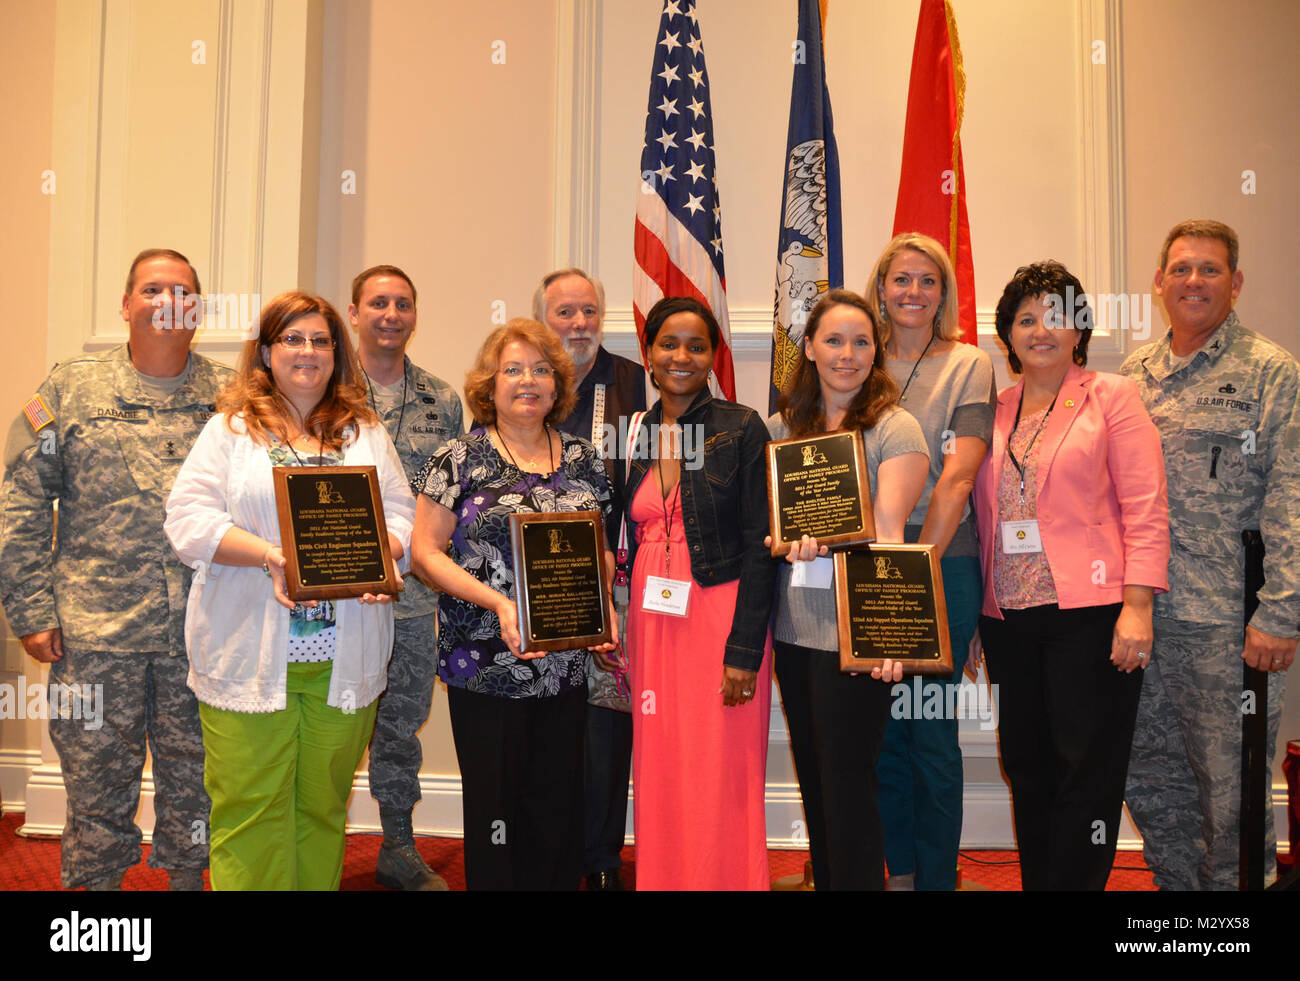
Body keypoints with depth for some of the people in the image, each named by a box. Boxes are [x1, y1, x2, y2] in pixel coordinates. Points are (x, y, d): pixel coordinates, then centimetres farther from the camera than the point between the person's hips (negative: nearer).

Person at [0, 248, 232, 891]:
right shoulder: (70, 389, 4)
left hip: (204, 628, 1)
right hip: (96, 627, -1)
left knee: (193, 773, 11)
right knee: (98, 775, 8)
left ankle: (188, 874, 30)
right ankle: (99, 880, 26)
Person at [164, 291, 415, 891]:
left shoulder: (367, 435, 15)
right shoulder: (230, 430, 6)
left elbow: (402, 514, 11)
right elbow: (189, 521, -4)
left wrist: (381, 556, -11)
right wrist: (270, 556, -18)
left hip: (344, 661, 2)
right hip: (250, 661, -2)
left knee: (323, 809, 11)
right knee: (249, 813, 2)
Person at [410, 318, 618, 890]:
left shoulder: (582, 459, 9)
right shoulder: (461, 459, -3)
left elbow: (601, 548, 16)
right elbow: (424, 551, -6)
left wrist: (603, 605, -2)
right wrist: (497, 602, -17)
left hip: (565, 666, 4)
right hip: (486, 667, -3)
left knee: (559, 812, 10)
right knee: (496, 812, 6)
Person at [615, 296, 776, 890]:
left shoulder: (742, 429, -4)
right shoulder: (633, 435, 10)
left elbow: (759, 545, -8)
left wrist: (745, 650, -14)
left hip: (720, 616, -4)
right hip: (650, 622, 4)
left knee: (720, 782, 1)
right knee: (659, 778, 9)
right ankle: (661, 879, 25)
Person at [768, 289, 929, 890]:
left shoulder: (894, 429, -5)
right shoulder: (781, 428, 11)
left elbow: (888, 536, -15)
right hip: (793, 628, 6)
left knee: (847, 785, 0)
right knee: (812, 780, 16)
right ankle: (823, 880, 31)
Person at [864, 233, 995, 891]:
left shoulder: (969, 364, 0)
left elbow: (957, 477, -9)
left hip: (943, 562, -3)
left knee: (931, 729, 1)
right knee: (883, 727, 9)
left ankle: (937, 876, 16)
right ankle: (899, 869, 24)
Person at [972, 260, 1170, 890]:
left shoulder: (1111, 397, 1)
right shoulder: (994, 411, 13)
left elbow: (1145, 507, -6)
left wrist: (1137, 604, -15)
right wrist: (973, 614, 11)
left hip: (1089, 611, -4)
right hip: (1008, 618, 5)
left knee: (1087, 772, -1)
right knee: (1026, 767, 12)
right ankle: (1034, 881, 25)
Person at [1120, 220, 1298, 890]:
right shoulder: (1132, 374, 12)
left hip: (1225, 621, -5)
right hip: (1136, 613, 5)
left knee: (1230, 787, 5)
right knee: (1148, 776, 15)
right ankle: (1178, 885, 33)